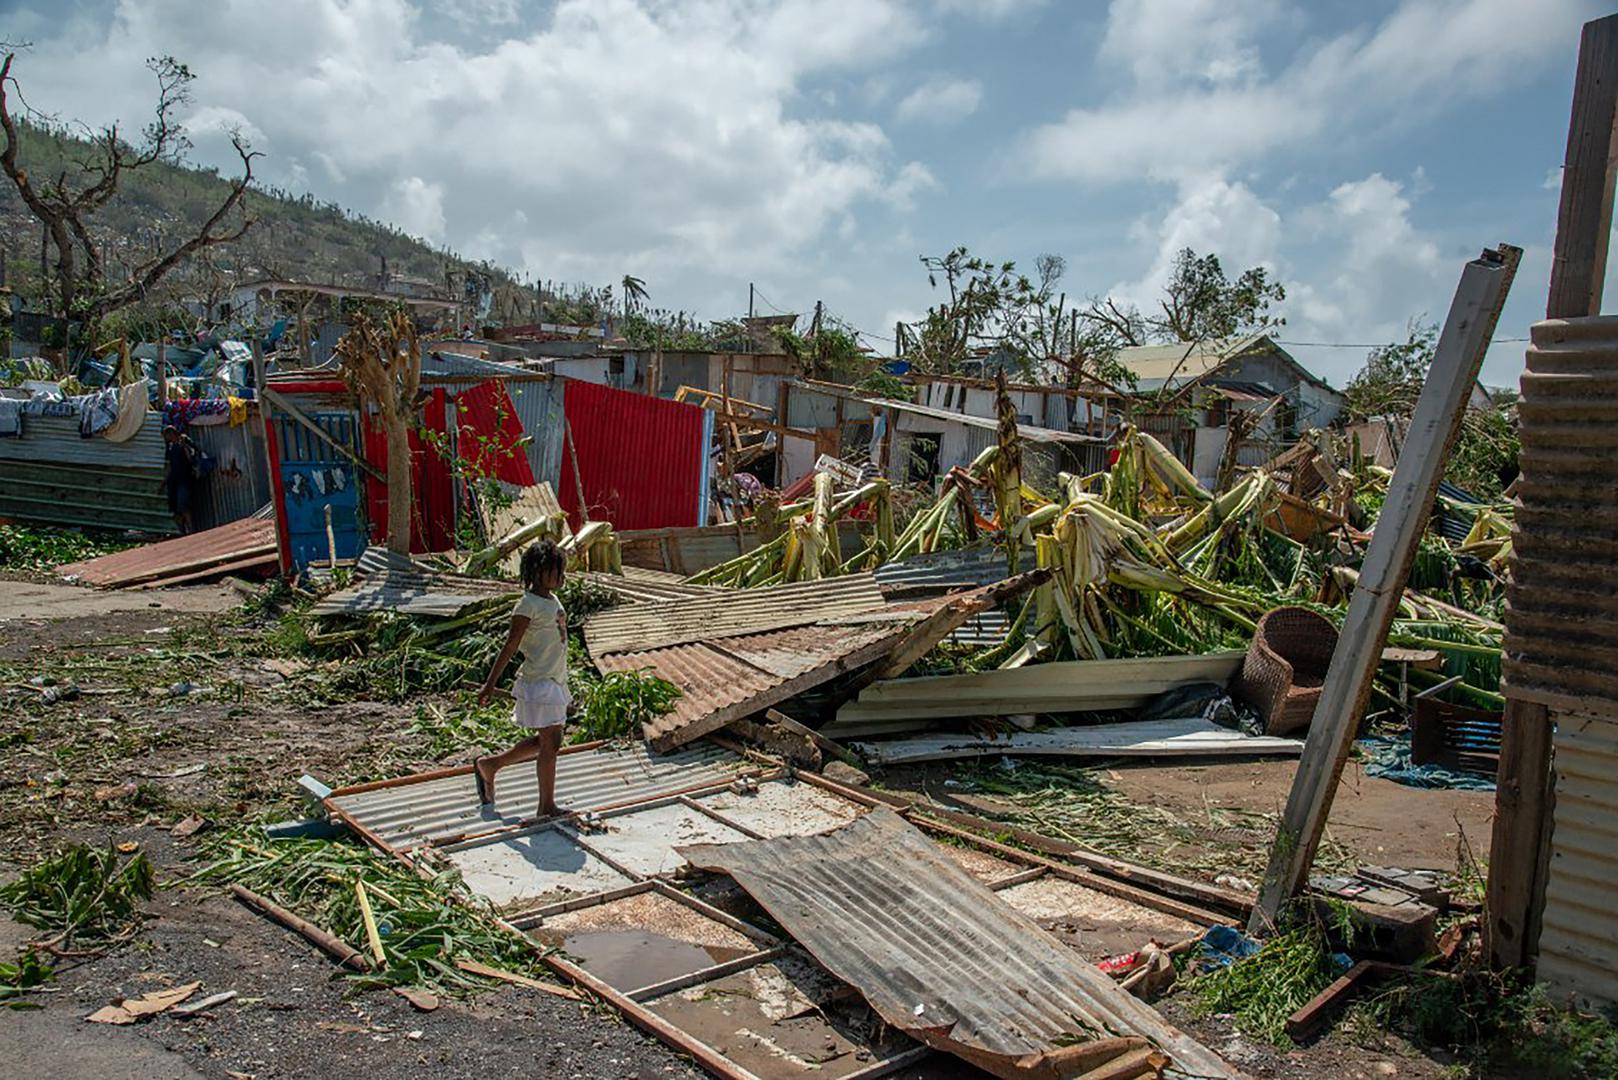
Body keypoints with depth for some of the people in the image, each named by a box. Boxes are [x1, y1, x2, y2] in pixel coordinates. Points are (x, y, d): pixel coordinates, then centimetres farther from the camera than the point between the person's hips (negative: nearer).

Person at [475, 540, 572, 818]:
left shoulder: (552, 600, 11)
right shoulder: (528, 605, -15)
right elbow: (511, 646, -15)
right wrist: (490, 684, -14)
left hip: (555, 680, 9)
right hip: (538, 683, -9)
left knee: (544, 742, 14)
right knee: (551, 742, -4)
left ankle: (488, 765, 30)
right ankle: (547, 806, 7)